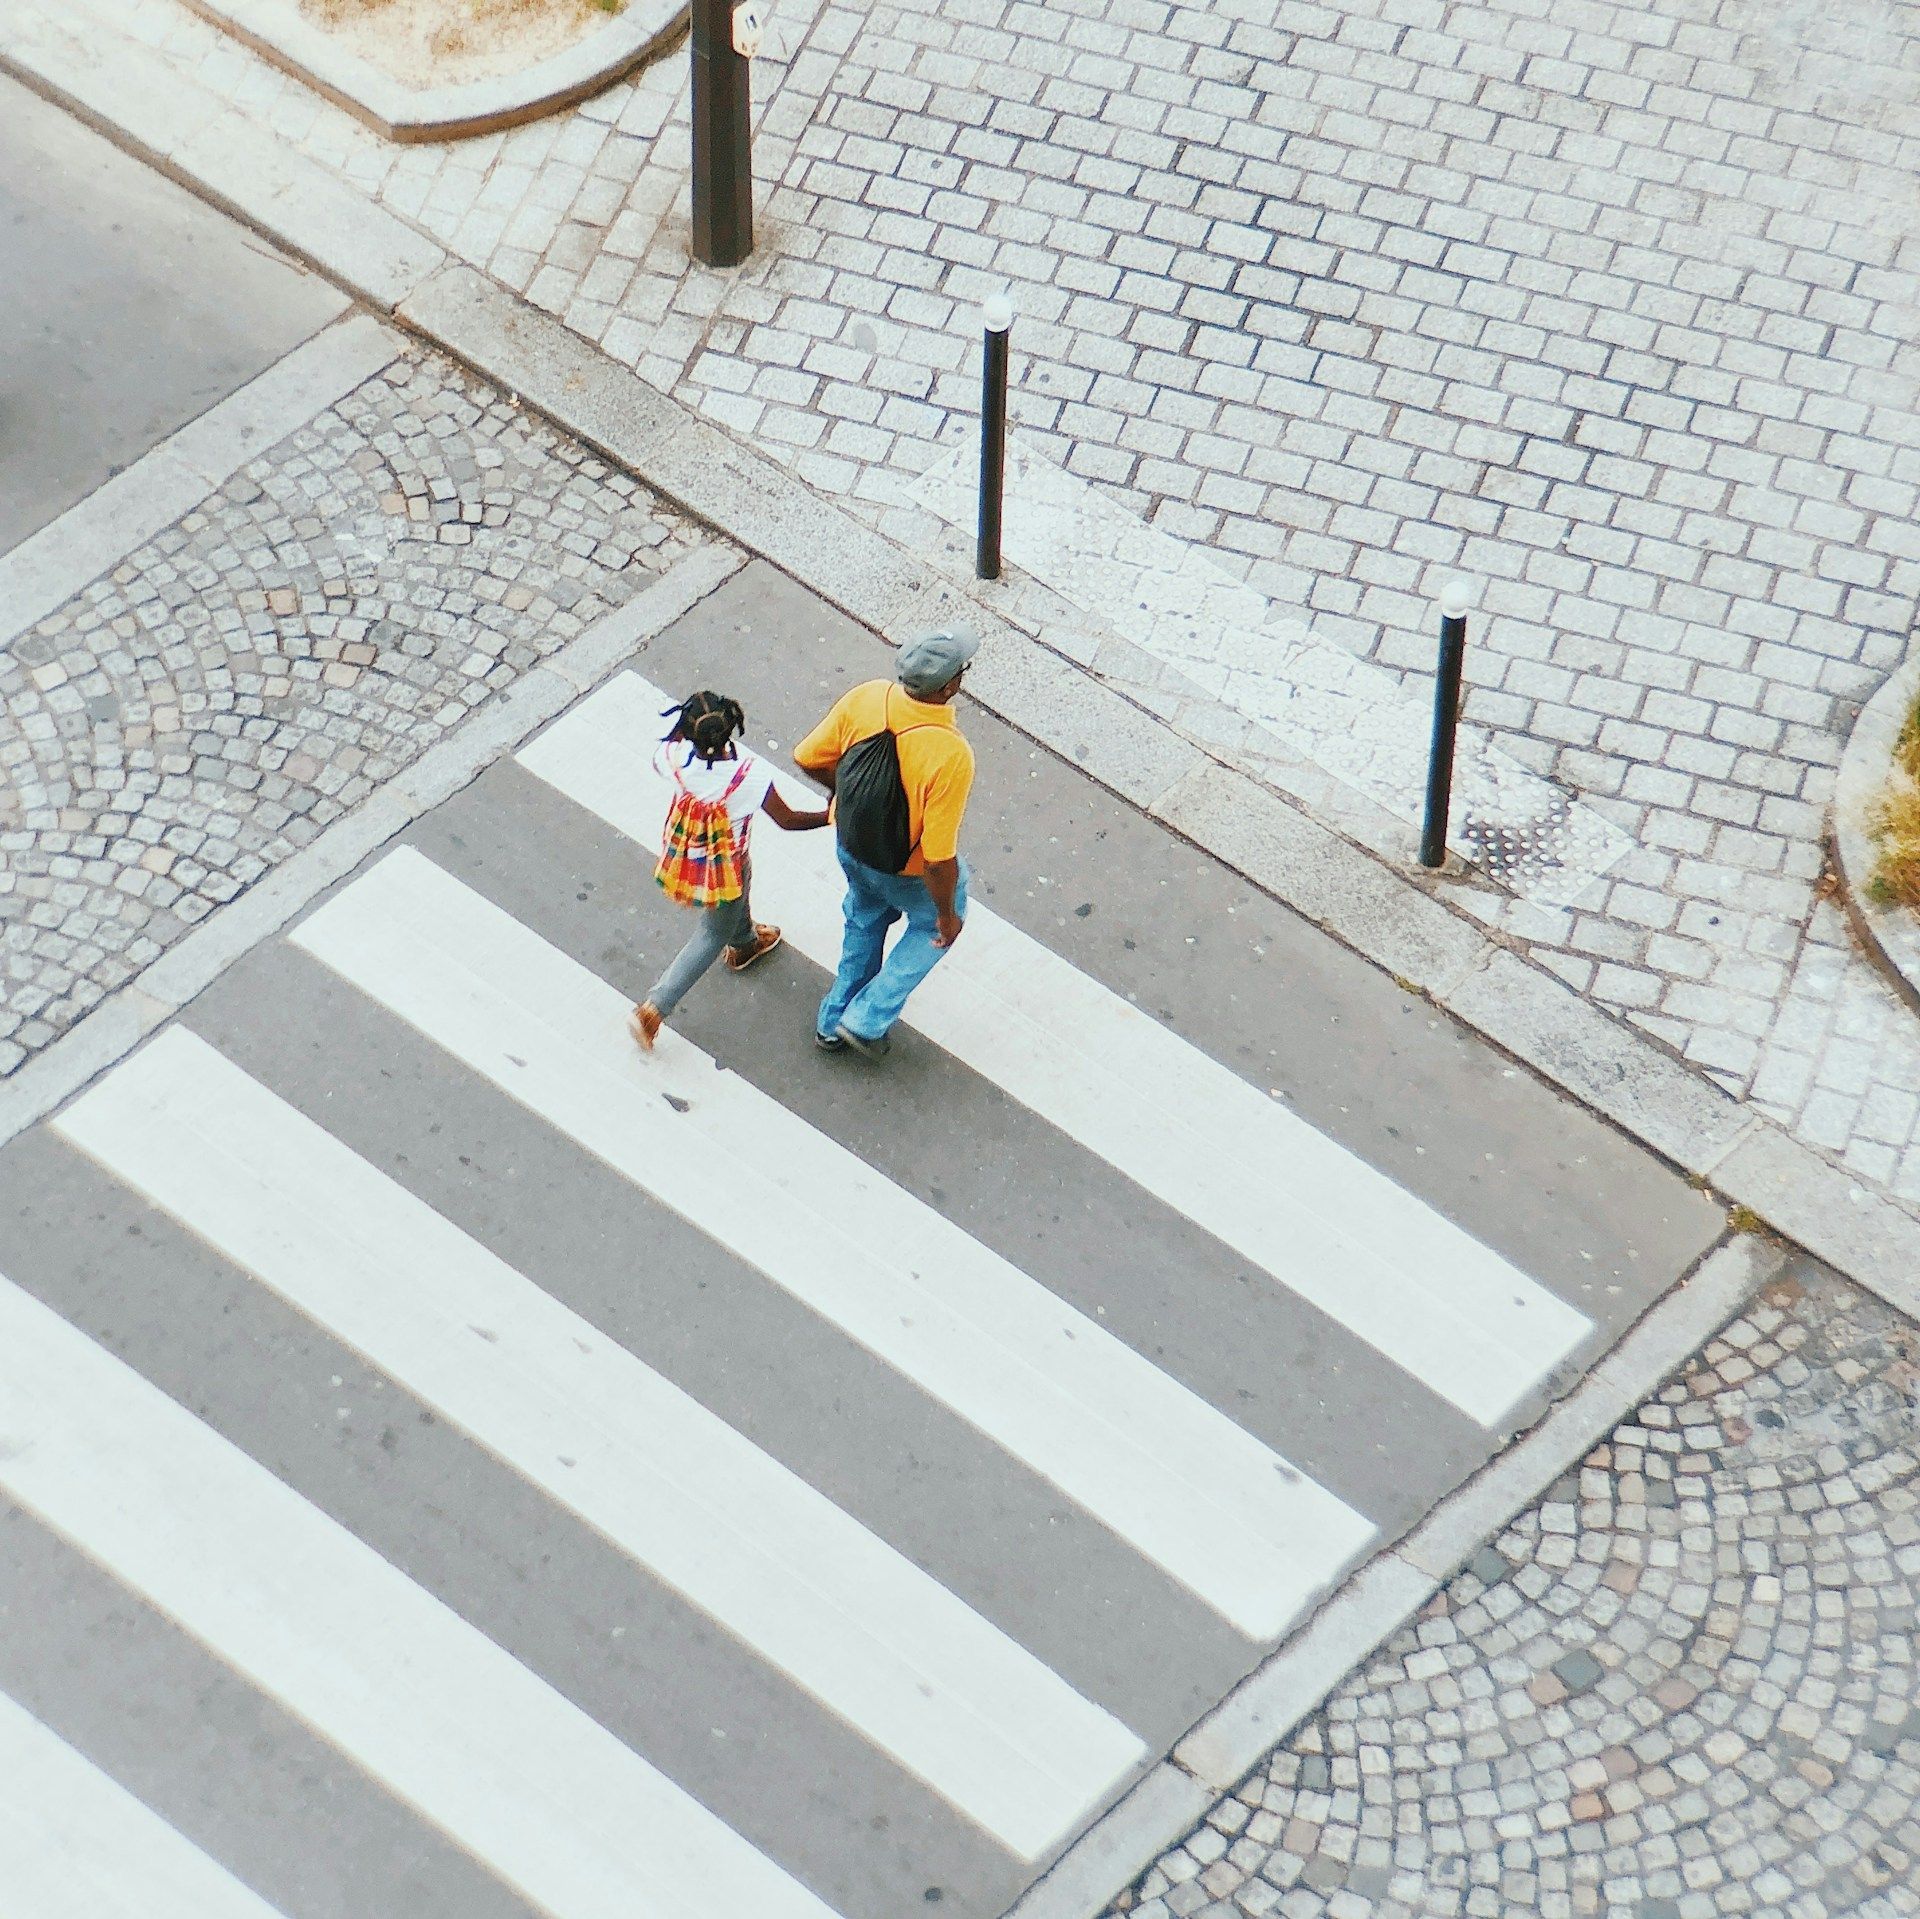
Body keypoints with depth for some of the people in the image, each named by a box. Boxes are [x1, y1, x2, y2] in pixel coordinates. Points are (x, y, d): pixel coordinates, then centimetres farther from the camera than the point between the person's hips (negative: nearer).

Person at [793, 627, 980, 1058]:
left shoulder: (865, 699, -25)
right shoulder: (950, 756, -40)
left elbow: (810, 758, -8)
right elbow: (939, 858, -33)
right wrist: (947, 914, -14)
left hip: (852, 848, 5)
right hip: (910, 871, -5)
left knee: (864, 923, 35)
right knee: (934, 925, 30)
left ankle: (833, 1023, 53)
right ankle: (868, 1019, 35)